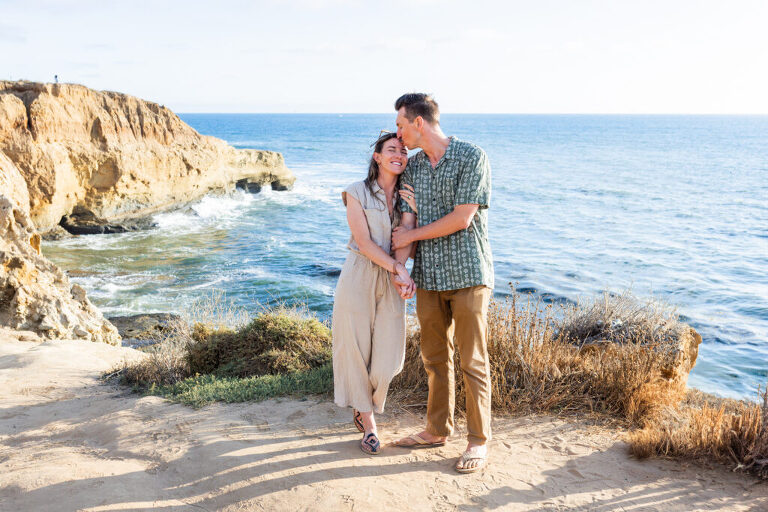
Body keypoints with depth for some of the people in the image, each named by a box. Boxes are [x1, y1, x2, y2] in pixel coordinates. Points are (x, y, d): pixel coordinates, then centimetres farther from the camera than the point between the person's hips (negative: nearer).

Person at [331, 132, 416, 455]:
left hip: (391, 283, 4)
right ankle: (368, 425, 20)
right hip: (359, 278, -3)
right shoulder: (357, 193, -2)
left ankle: (363, 408, 29)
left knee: (388, 357, -1)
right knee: (357, 350, 2)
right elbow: (364, 242, -11)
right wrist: (398, 268, -19)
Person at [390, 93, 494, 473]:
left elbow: (461, 219, -15)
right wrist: (399, 266, -13)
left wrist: (412, 236, -5)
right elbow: (407, 222, 3)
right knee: (434, 358, 14)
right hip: (429, 276, 6)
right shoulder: (413, 166, 10)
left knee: (473, 361, 1)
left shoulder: (472, 157, -8)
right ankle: (437, 430, 28)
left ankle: (478, 441, 13)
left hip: (467, 274, -6)